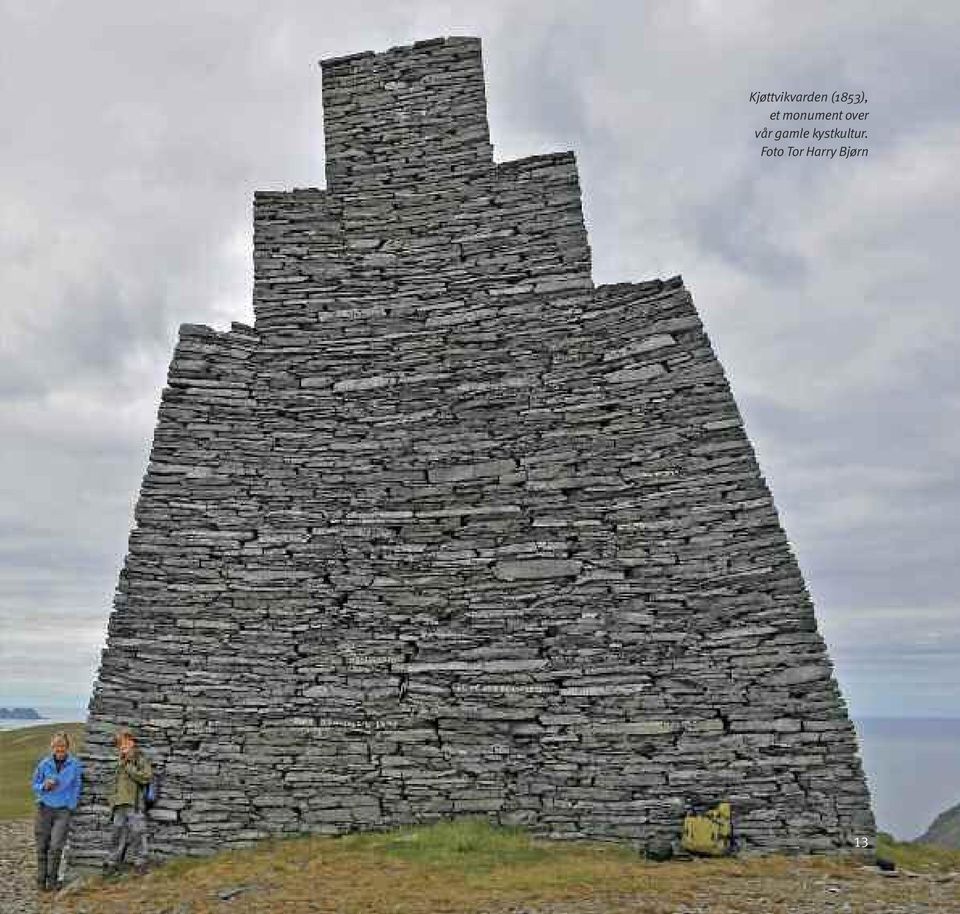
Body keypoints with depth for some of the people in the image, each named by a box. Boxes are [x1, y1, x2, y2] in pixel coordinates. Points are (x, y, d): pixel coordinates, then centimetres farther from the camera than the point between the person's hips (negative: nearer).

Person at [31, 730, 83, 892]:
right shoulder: (44, 764, -1)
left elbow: (77, 787, 5)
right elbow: (35, 785, 8)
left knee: (55, 847, -8)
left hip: (63, 811, -2)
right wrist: (44, 786, -13)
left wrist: (71, 805, 0)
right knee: (42, 847, 5)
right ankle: (41, 880, 19)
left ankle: (52, 880, 7)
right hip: (44, 809, 2)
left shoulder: (75, 764, -3)